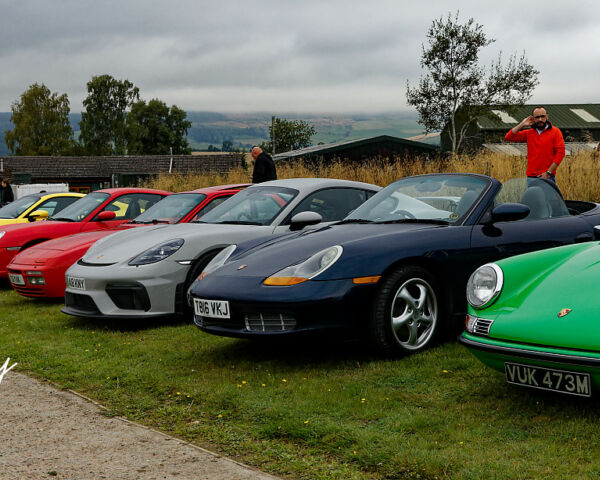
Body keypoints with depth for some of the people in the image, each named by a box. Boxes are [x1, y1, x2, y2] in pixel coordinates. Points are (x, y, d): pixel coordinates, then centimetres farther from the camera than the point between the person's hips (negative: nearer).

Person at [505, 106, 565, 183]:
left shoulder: (555, 132, 3)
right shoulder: (529, 133, 14)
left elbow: (560, 153, -4)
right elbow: (509, 137, 11)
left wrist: (548, 172, -10)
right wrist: (522, 124, 4)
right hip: (531, 177, 3)